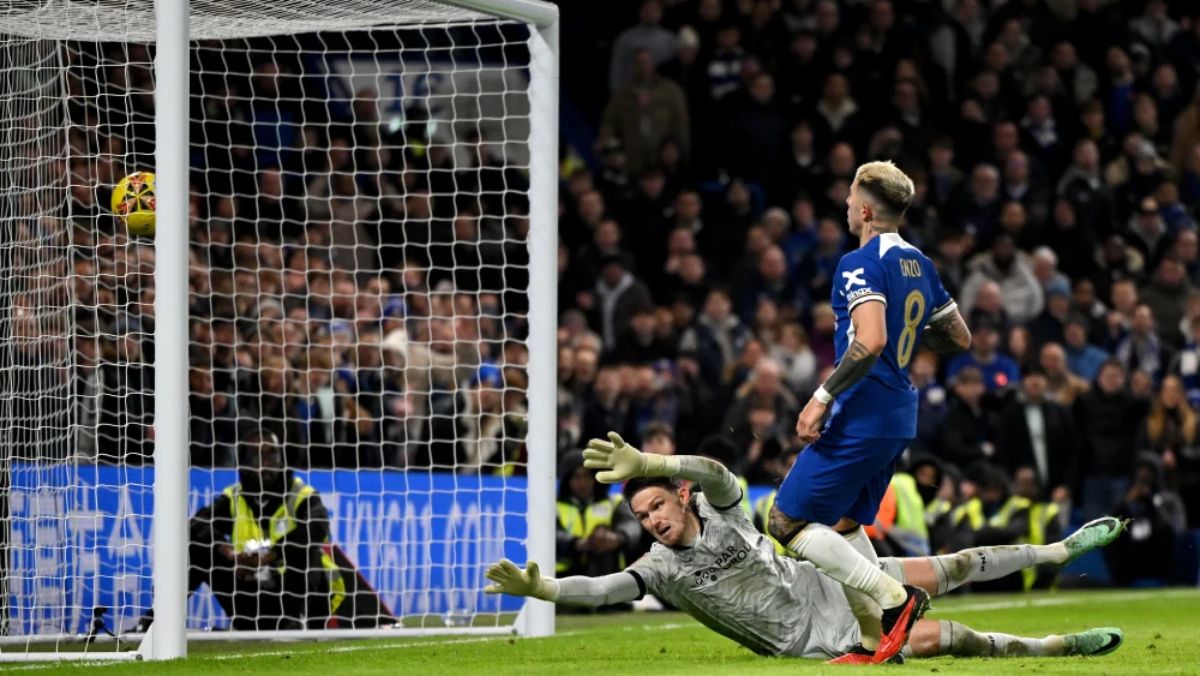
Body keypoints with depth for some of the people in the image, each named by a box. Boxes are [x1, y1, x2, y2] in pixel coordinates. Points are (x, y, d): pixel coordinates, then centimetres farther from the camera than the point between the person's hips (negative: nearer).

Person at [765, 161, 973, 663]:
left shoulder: (861, 265, -14)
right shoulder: (920, 265, 12)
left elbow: (871, 341, -28)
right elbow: (960, 339, 20)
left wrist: (822, 398, -24)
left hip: (861, 415, -9)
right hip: (899, 418, 9)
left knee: (787, 523, -4)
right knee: (844, 523, 20)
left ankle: (894, 598, -10)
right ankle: (876, 642, 14)